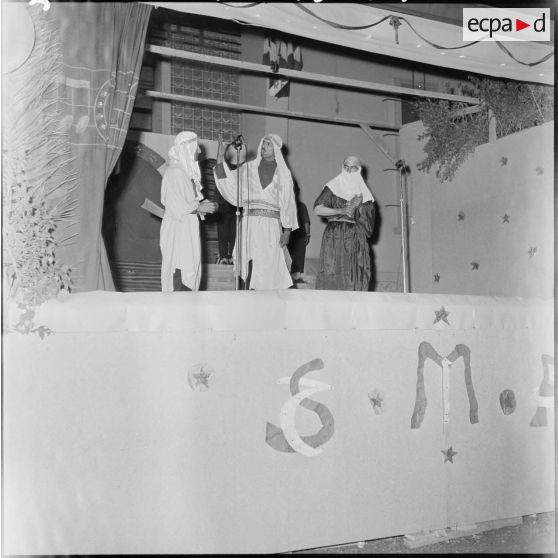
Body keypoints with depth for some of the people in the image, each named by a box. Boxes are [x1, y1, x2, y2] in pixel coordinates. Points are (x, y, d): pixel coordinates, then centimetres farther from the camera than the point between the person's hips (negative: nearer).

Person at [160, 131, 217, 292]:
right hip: (178, 230, -10)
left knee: (190, 271, 8)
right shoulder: (175, 172, -12)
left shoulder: (186, 171, 18)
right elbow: (177, 206, -18)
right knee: (180, 272, -10)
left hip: (188, 229, 10)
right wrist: (199, 208, -14)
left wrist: (203, 204, 8)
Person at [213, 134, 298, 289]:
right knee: (249, 267, -3)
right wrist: (220, 158, -8)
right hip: (249, 223, 1)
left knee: (270, 268, -6)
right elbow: (227, 182, 3)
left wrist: (287, 231, -2)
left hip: (271, 225, -1)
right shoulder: (248, 168, 12)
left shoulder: (283, 173, 9)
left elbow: (288, 203, 5)